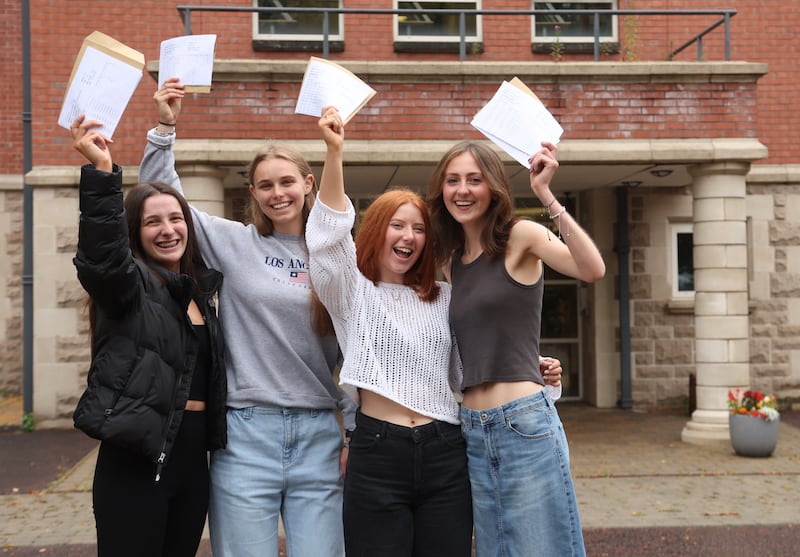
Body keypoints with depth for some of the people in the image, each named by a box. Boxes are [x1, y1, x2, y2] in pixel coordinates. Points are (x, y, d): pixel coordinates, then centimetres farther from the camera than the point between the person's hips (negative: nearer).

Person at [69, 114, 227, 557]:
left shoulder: (200, 289, 14)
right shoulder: (128, 283, -5)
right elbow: (101, 250, -28)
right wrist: (101, 171, -37)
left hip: (192, 456, 7)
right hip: (135, 458, -6)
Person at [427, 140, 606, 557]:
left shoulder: (520, 236, -4)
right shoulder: (450, 262, 14)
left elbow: (593, 270, -23)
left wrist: (546, 196, -27)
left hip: (525, 423, -6)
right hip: (472, 432, 7)